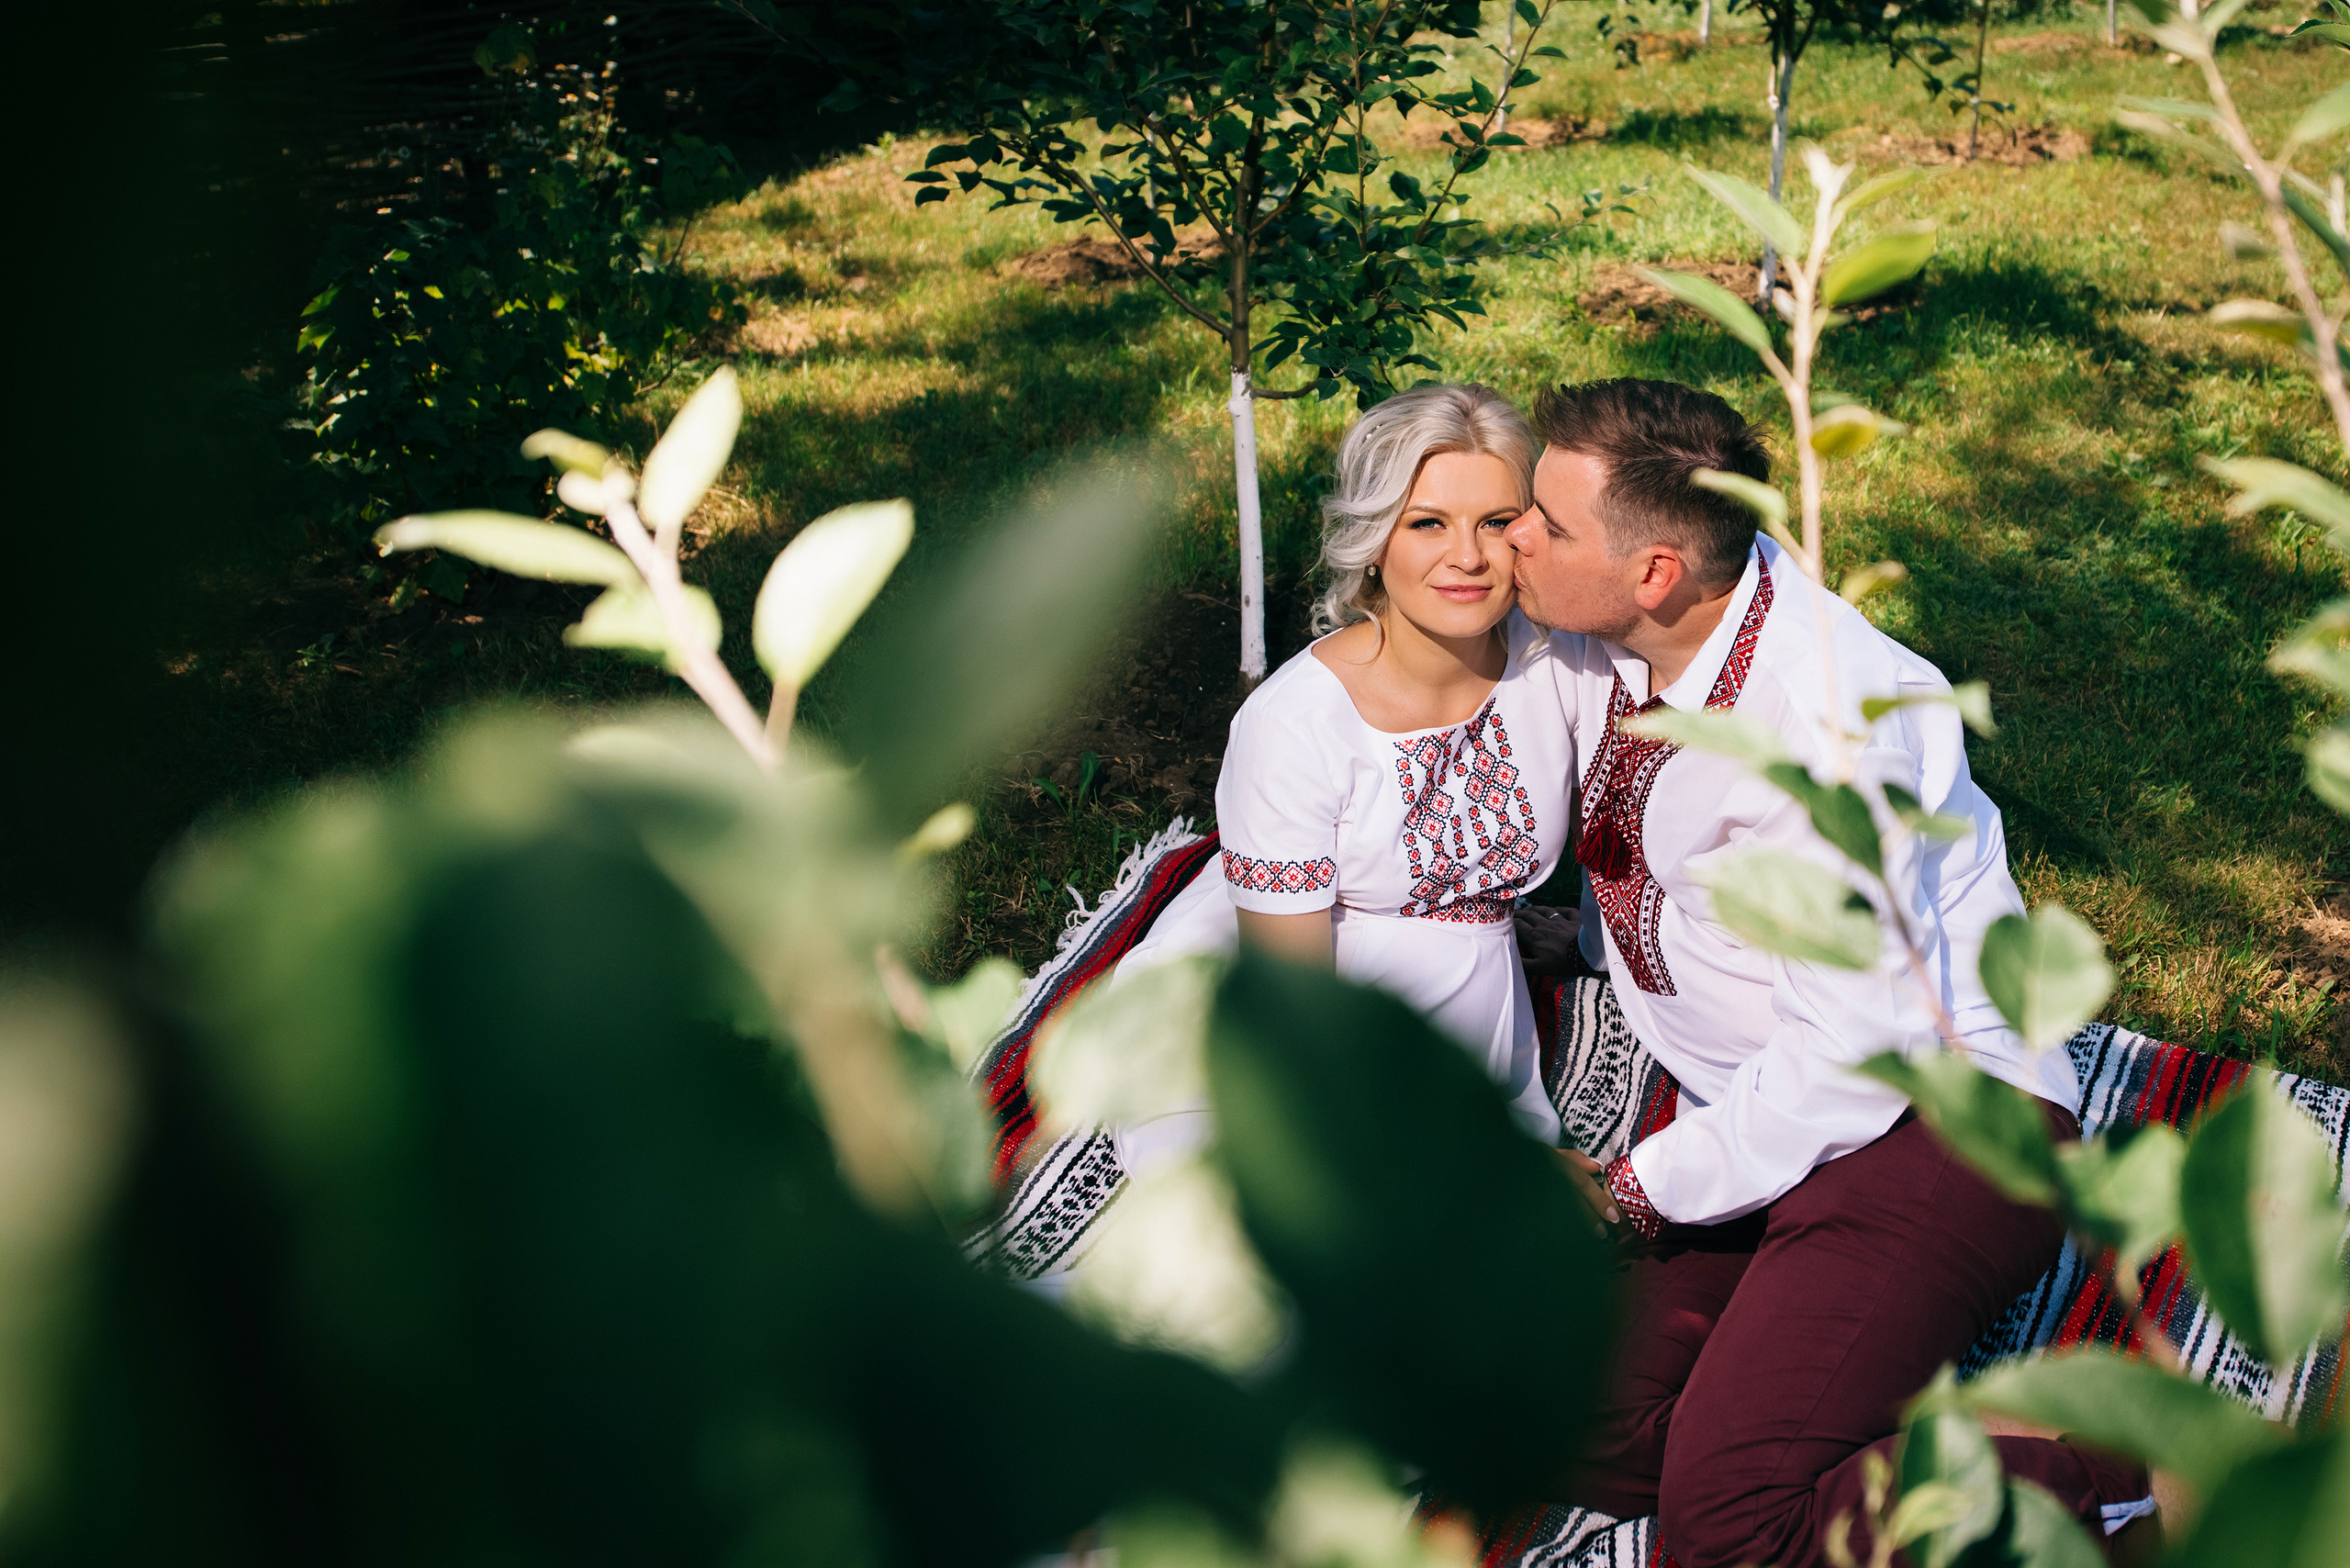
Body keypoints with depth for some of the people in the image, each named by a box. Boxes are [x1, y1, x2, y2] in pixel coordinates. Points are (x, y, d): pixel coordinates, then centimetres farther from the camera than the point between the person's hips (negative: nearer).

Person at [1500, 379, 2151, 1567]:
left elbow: (1858, 1049, -24)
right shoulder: (1594, 637, -6)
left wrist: (1630, 1194, -17)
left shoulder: (1829, 722, -28)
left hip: (1933, 1116, -7)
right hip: (1753, 1109, 7)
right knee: (1587, 1449, -6)